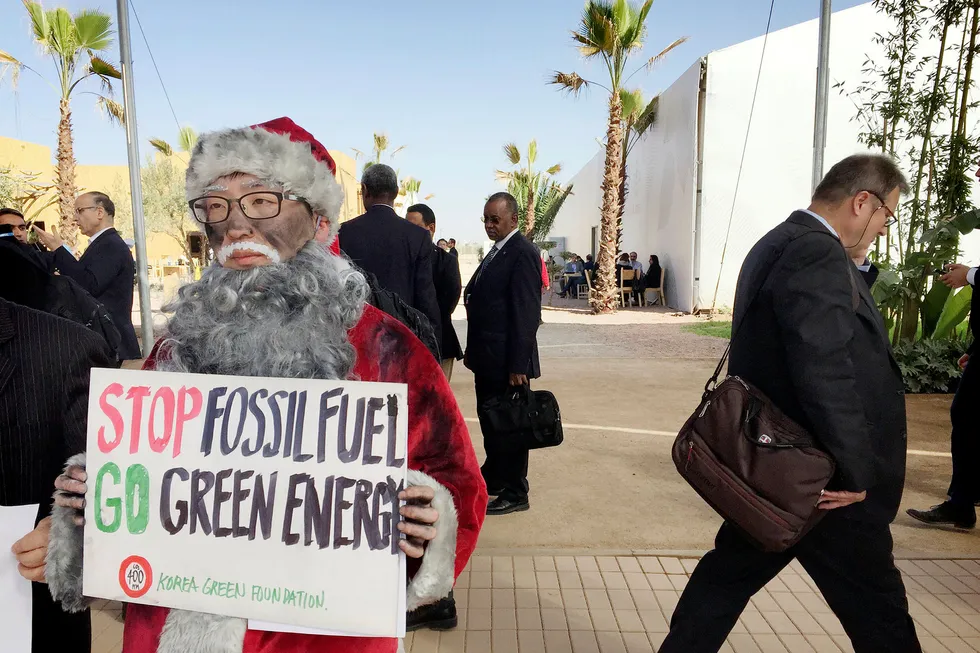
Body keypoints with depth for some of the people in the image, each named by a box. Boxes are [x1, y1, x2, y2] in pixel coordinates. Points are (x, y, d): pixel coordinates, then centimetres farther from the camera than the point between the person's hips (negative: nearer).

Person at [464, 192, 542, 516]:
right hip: (487, 358, 9)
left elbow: (527, 313, -19)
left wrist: (518, 364, -21)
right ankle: (493, 477, 36)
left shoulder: (522, 253, -14)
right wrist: (473, 351, 15)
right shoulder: (496, 252, 14)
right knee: (489, 421, 19)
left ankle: (515, 494, 16)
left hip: (507, 360, -9)